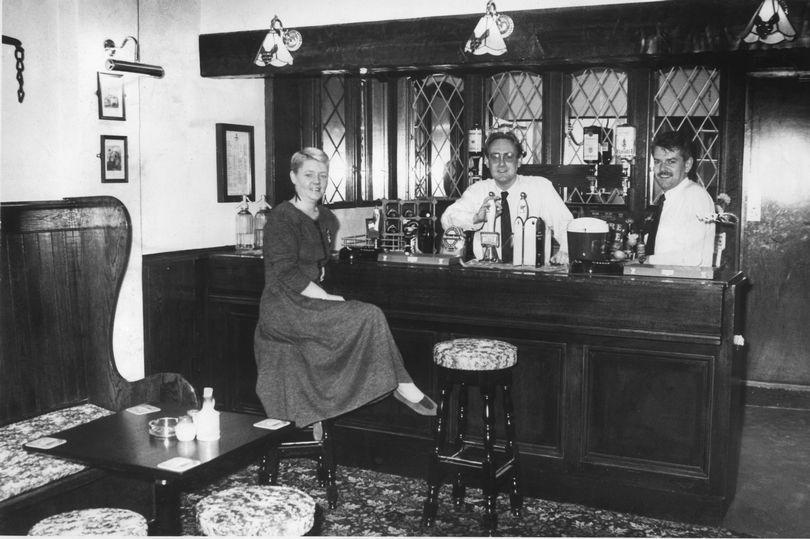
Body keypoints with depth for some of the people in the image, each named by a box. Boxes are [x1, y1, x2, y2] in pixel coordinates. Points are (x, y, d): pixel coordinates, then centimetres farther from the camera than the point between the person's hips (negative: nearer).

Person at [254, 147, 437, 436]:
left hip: (308, 306, 9)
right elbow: (286, 275, -17)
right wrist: (328, 298, -18)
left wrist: (325, 297, 5)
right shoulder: (282, 217, -9)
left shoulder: (326, 219, 16)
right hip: (283, 308, -9)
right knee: (369, 316, -17)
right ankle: (401, 384, -7)